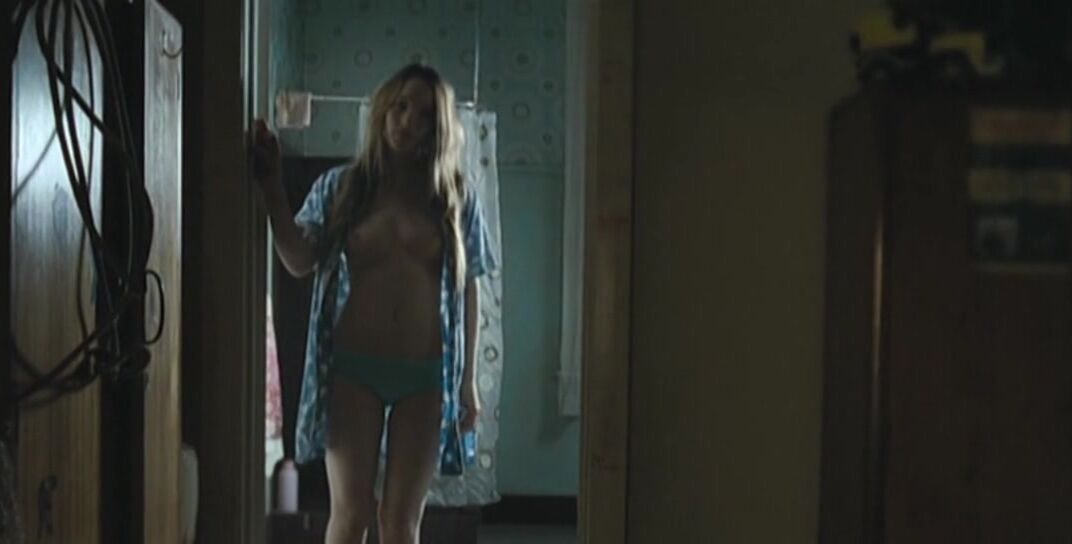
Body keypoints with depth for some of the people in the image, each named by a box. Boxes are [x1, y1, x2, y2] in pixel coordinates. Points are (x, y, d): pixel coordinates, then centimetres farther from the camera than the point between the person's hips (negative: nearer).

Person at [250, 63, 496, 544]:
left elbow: (467, 291, 5)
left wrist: (468, 380, 4)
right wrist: (271, 186, -18)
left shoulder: (456, 197, 3)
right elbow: (299, 262, -8)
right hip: (353, 368, 0)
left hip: (426, 373, 1)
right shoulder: (339, 187, 3)